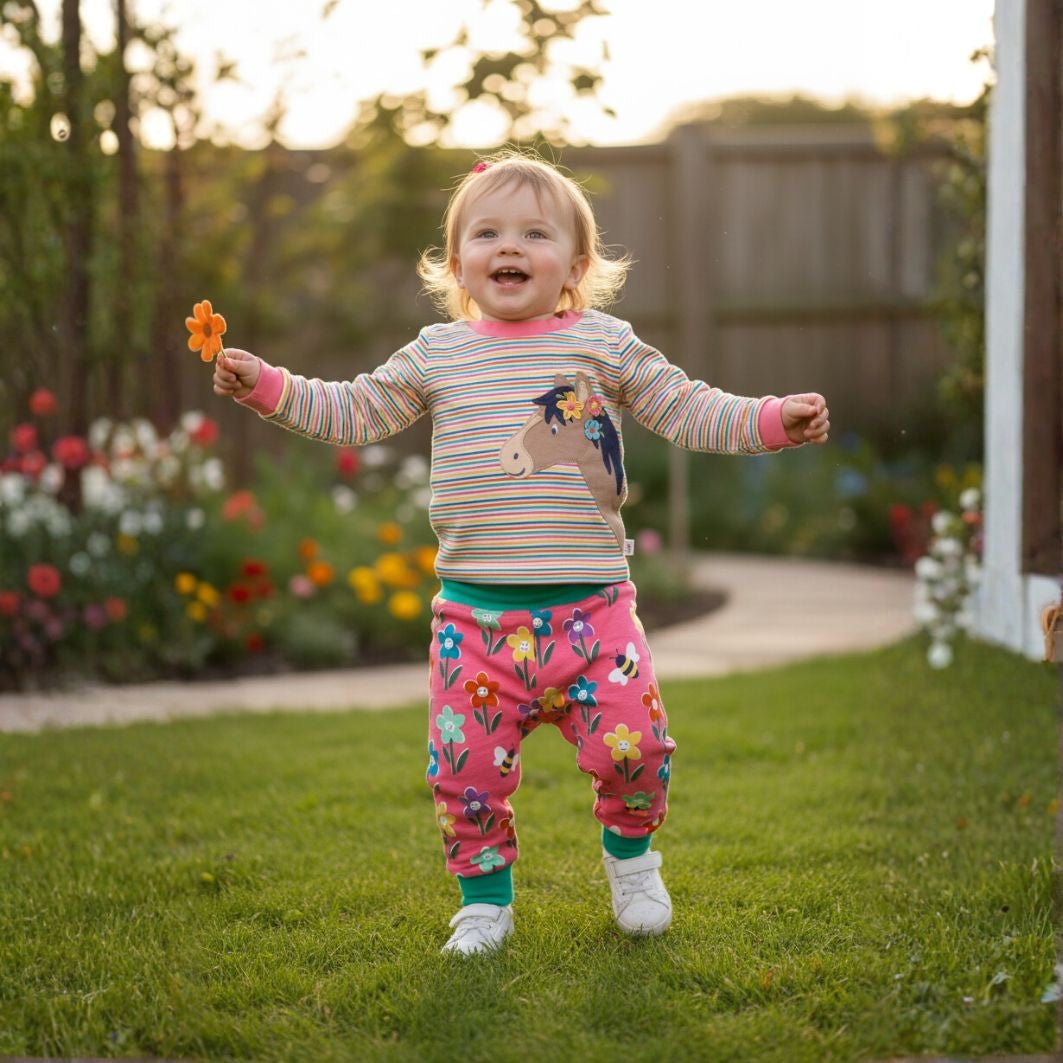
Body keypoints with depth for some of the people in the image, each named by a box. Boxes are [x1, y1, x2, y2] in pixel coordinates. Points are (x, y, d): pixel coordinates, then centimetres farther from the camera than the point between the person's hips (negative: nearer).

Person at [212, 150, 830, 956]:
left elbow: (689, 412, 5)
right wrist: (267, 386, 5)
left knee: (630, 743, -9)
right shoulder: (436, 355, 8)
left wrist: (774, 421, -7)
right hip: (476, 610, 1)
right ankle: (485, 896, 21)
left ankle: (630, 849, 23)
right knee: (466, 763, -2)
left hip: (591, 604, -1)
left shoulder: (605, 345, 5)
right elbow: (352, 414, 15)